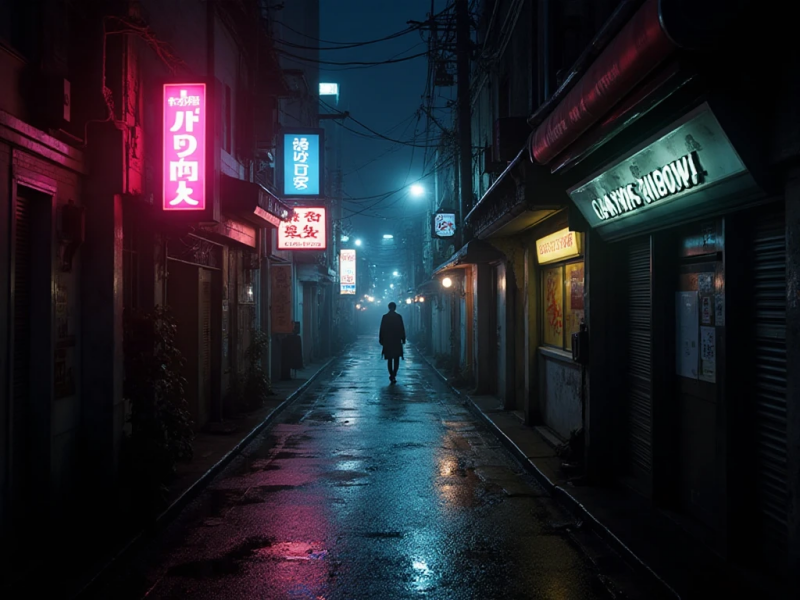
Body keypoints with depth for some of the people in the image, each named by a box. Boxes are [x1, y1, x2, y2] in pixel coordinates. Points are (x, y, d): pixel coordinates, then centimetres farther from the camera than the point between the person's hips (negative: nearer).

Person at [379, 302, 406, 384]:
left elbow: (382, 329, 0)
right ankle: (394, 375, -13)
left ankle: (392, 375, 7)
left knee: (389, 359, 11)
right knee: (396, 359, 4)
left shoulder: (385, 317, -2)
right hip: (397, 341, -1)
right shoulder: (399, 317, -4)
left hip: (387, 341, 1)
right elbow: (402, 329, -3)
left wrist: (381, 340, 6)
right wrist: (403, 339, 5)